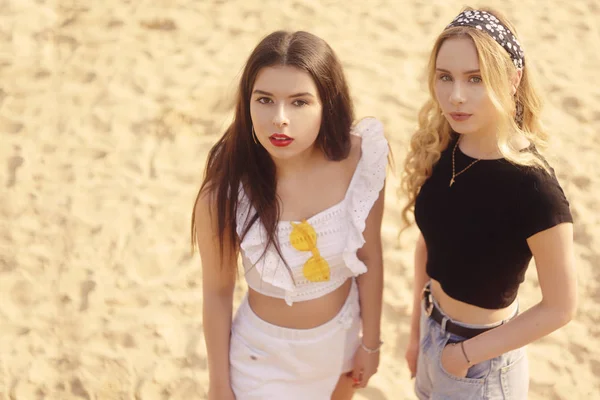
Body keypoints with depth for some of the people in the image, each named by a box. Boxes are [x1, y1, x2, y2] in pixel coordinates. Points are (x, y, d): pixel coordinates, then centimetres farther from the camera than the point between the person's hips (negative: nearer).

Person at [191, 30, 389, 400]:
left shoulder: (359, 159, -23)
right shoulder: (226, 189, -28)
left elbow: (370, 257, -8)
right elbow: (217, 292, -14)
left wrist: (371, 342, 2)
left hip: (343, 336, 3)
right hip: (266, 353, -3)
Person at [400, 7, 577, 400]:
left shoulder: (534, 190, -28)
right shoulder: (439, 150, -11)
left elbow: (560, 307, -19)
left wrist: (469, 352, -12)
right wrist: (417, 331, 10)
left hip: (483, 356, -5)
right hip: (433, 326, 5)